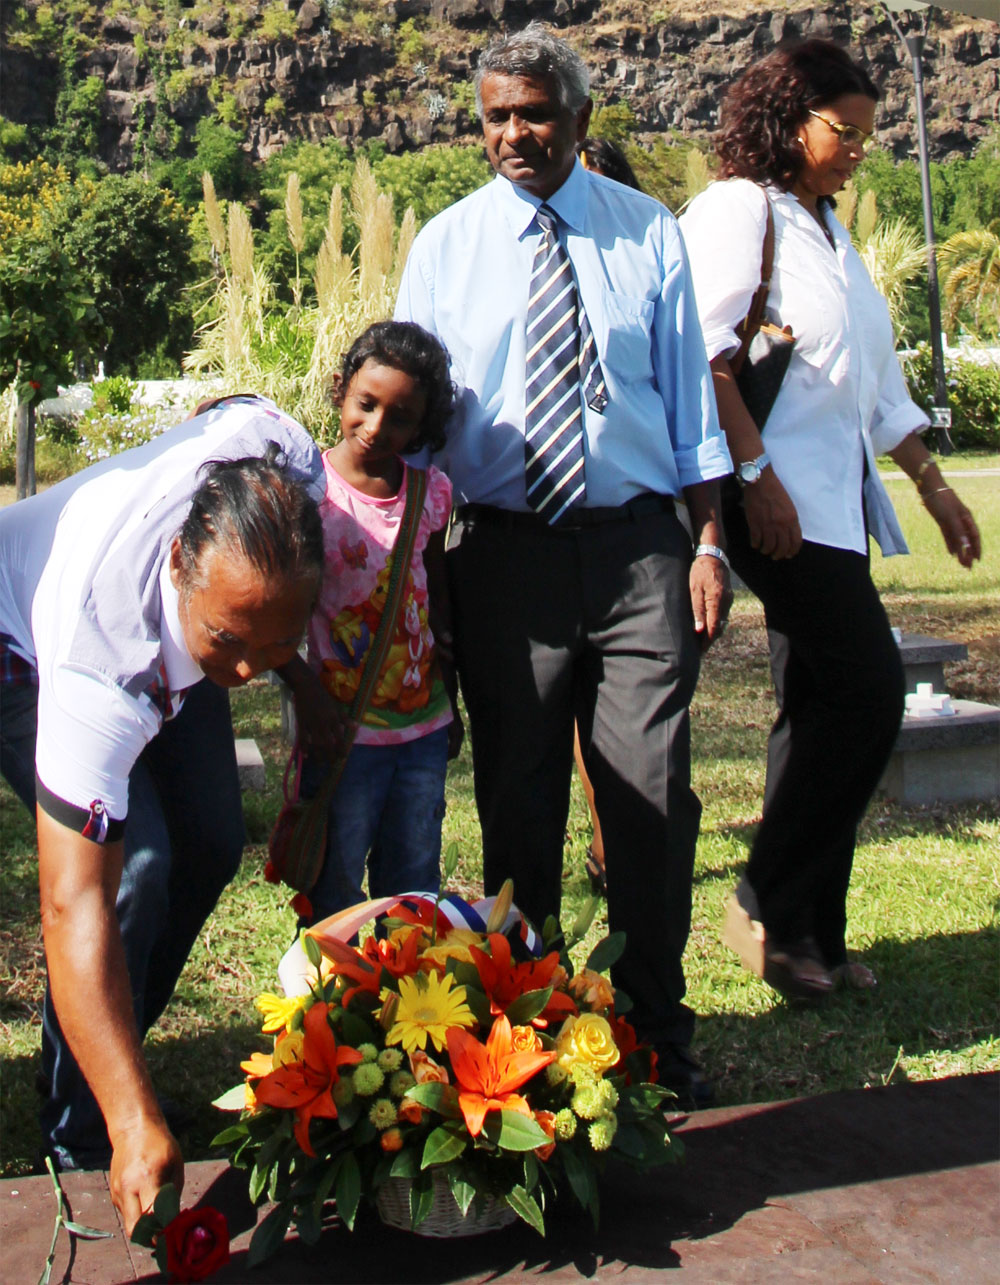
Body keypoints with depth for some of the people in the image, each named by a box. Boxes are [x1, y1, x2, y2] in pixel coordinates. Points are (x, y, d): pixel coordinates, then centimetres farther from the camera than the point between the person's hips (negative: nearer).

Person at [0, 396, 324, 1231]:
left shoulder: (282, 455, -37)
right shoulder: (96, 668, -48)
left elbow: (243, 411, -9)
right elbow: (76, 906, -48)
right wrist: (136, 1124, -55)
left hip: (164, 649, 6)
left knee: (211, 848, 3)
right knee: (135, 860, -22)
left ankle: (108, 1050, 25)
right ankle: (83, 1148, -5)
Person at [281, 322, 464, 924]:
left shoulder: (431, 491, 5)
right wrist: (302, 685, -21)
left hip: (424, 729, 4)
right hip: (341, 731, -4)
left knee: (415, 893, 14)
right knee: (333, 901, 5)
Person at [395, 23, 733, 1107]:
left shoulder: (650, 233, 7)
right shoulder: (444, 246, 6)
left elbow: (689, 394, 7)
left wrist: (709, 541, 1)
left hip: (638, 544, 0)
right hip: (504, 550, 0)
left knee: (653, 794, 2)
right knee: (517, 800, 8)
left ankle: (655, 1030, 18)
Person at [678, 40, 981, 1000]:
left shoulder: (827, 230, 23)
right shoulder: (736, 210, -4)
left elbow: (876, 376, 27)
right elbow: (703, 352, -15)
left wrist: (931, 482, 25)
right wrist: (755, 473, -21)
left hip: (836, 496, 9)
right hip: (779, 496, -9)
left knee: (824, 704, 7)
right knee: (867, 689, -13)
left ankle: (809, 934, 13)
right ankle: (768, 905, -2)